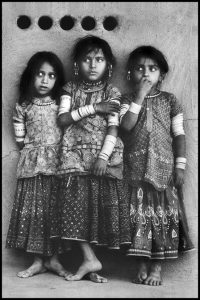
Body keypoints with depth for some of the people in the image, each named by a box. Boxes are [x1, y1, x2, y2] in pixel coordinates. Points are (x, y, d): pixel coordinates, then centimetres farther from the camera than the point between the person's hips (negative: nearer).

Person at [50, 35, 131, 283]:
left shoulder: (112, 93, 4)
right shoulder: (70, 89, 9)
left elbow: (113, 128, -4)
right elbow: (62, 119, -3)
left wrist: (103, 157, -17)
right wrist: (94, 108, -10)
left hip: (103, 154, -1)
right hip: (75, 154, 1)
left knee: (100, 202, -3)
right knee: (75, 202, -9)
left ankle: (89, 259, 8)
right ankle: (90, 260, -6)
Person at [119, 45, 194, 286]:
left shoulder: (169, 100, 8)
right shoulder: (127, 100, 7)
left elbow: (179, 134, 5)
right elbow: (126, 126, -12)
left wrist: (180, 166, -3)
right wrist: (139, 97, -11)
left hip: (164, 167, 0)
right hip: (136, 168, 0)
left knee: (163, 214, -1)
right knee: (139, 213, 0)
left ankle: (156, 267, 7)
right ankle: (143, 265, 10)